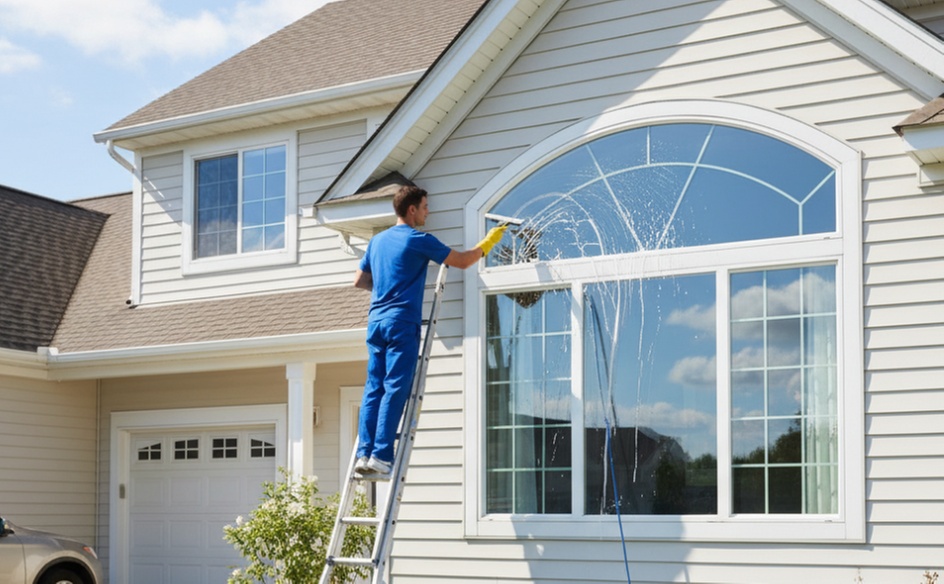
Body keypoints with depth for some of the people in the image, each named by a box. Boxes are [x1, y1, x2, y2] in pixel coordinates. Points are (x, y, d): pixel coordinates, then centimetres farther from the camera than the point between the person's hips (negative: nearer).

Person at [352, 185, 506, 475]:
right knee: (395, 389, -8)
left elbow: (360, 280, 22)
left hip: (376, 321, 7)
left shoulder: (377, 240, 17)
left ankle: (364, 453, -2)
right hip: (401, 323, -7)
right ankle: (381, 455, -13)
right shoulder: (419, 240, -3)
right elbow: (462, 261, 2)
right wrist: (489, 242, 17)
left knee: (373, 388, 4)